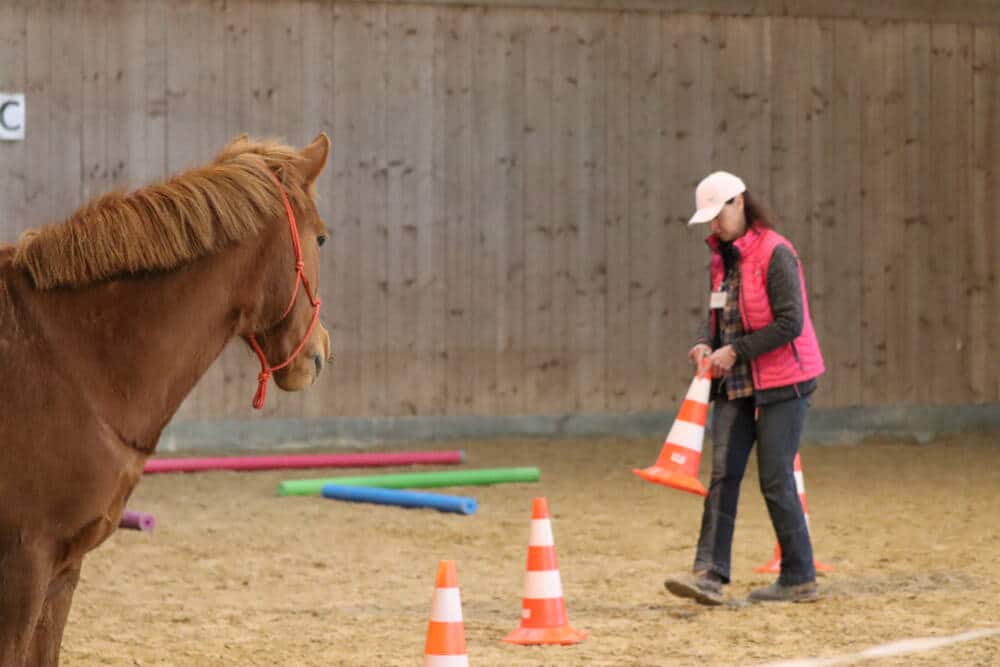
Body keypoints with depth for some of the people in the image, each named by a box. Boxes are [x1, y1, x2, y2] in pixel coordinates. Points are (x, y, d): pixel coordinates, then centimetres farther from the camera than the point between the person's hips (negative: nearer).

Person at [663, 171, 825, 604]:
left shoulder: (774, 253, -14)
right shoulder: (723, 258, 12)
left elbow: (791, 323, -19)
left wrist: (736, 350, -18)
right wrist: (707, 343, 0)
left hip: (781, 385, -7)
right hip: (735, 385, 8)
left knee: (776, 480, -5)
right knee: (723, 475, -4)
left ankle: (800, 580, 6)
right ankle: (710, 573, -10)